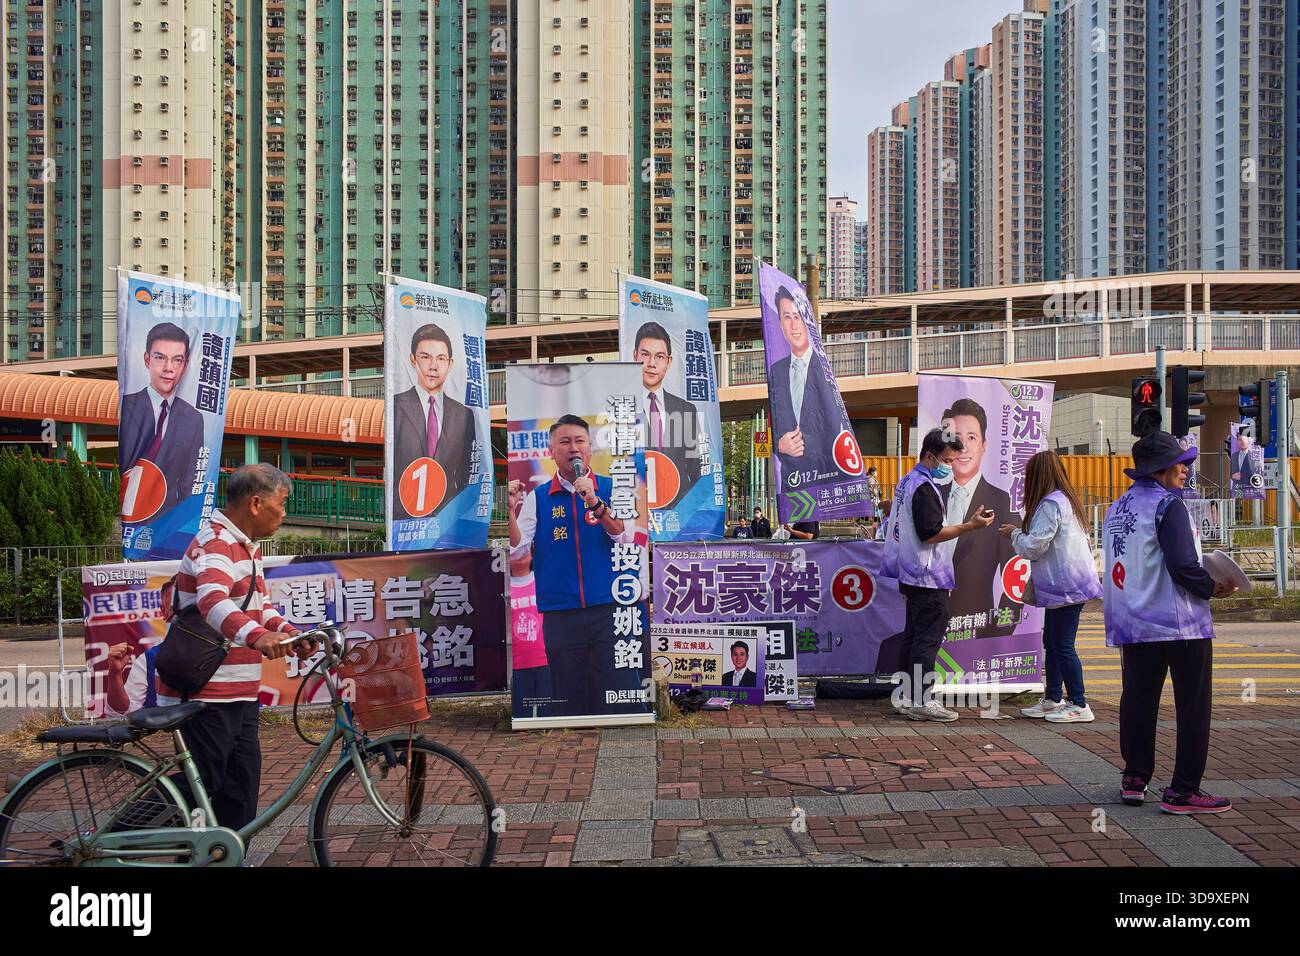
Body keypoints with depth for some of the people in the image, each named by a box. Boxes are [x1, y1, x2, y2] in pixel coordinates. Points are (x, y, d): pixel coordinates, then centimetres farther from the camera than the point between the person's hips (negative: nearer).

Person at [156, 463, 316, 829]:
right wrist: (256, 635, -53)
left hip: (240, 693, 10)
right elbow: (213, 601, -36)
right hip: (205, 692, -10)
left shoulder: (248, 547, 17)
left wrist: (289, 632, 3)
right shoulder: (215, 544, -17)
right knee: (203, 780, -5)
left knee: (243, 777, 10)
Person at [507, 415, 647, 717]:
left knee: (620, 695, -6)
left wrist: (595, 503, -19)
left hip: (609, 609, -1)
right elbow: (517, 550, 3)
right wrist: (510, 511, -13)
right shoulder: (536, 497, 10)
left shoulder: (610, 488, 7)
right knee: (568, 700, 7)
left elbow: (625, 537, -6)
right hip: (559, 614, 2)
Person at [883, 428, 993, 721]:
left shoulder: (908, 481, 17)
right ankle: (921, 701, -7)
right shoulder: (924, 487, -16)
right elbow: (931, 534, -21)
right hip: (928, 578, -11)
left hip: (913, 576, 11)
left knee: (912, 636, 13)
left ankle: (905, 697, 17)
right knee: (928, 638, -8)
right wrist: (970, 526, -18)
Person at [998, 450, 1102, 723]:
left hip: (1066, 586, -11)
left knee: (1062, 645, -6)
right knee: (1051, 641, 15)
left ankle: (1079, 705, -1)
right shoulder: (1066, 500, 17)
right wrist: (1020, 533, 18)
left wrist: (1014, 533, 1)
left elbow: (1035, 545, -16)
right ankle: (1052, 700, 23)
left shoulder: (1050, 504, -16)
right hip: (1064, 585, 11)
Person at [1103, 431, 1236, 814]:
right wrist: (1213, 587, -3)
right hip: (1180, 624, -8)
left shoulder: (1117, 508, 12)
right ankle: (1182, 790, 1)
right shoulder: (1168, 505, -13)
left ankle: (1135, 778, 19)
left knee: (1138, 701, 14)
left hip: (1131, 623, 8)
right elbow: (1183, 565, -19)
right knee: (1193, 706, 0)